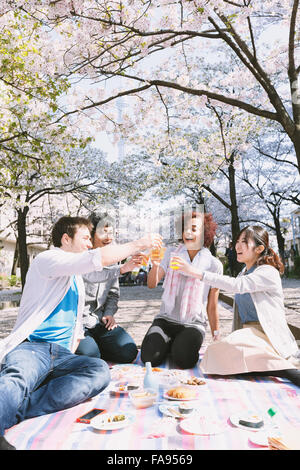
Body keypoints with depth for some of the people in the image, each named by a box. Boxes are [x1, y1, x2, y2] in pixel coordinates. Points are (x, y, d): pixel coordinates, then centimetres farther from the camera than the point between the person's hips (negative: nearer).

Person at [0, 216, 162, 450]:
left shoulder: (76, 278, 27)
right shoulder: (46, 260, 1)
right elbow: (99, 258, -14)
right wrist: (139, 244, -4)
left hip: (62, 354, 6)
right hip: (29, 348, -6)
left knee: (100, 370, -27)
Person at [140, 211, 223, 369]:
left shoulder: (214, 265, -2)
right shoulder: (171, 253, 1)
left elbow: (212, 306, 4)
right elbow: (152, 284, -7)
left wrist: (217, 339, 6)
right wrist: (155, 265, -28)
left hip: (194, 324, -1)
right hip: (166, 319, 2)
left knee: (183, 360, -27)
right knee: (149, 357, -20)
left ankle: (182, 344, 8)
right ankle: (169, 343, 13)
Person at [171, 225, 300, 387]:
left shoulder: (268, 273, -10)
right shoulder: (244, 273, 19)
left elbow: (236, 285, -26)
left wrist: (196, 272, -32)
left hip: (267, 335, -9)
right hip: (246, 334, 9)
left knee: (230, 347, -34)